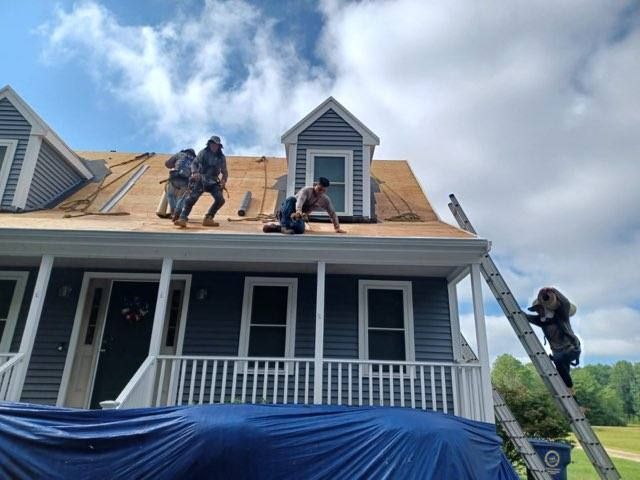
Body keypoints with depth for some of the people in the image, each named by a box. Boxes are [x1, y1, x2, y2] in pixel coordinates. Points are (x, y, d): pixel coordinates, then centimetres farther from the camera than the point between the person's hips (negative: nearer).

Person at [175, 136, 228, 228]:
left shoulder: (221, 157, 5)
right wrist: (194, 172, -17)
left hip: (213, 182, 2)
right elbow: (194, 163, 3)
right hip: (200, 180, -2)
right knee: (191, 198, -17)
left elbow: (224, 171, 12)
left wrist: (223, 180, -8)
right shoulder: (203, 153, 1)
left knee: (220, 200, -15)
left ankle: (208, 219, -4)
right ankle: (182, 219, -19)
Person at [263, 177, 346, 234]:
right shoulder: (306, 190, -16)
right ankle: (285, 225, -45)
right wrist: (298, 211, -57)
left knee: (300, 229, -34)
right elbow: (300, 200, -36)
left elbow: (332, 213, 10)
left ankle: (278, 227, -15)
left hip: (298, 217, 3)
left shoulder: (325, 200, 1)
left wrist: (337, 228, 4)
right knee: (291, 199, -37)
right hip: (287, 212, -3)